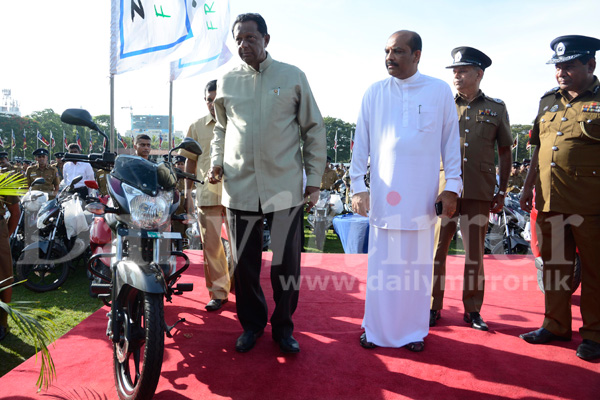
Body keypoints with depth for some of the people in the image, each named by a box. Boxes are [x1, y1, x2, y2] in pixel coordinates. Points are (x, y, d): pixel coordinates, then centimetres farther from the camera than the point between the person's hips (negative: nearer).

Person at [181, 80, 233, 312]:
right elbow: (190, 161, 16)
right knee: (211, 246, 2)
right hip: (207, 194, 1)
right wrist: (188, 193, 11)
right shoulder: (196, 127, 12)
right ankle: (218, 292, 15)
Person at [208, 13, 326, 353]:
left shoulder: (293, 77, 4)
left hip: (285, 187, -2)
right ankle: (252, 323, 30)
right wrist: (217, 162, 7)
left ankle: (283, 325, 25)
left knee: (286, 264, 4)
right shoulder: (227, 82, 10)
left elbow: (314, 129, 6)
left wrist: (315, 178, 2)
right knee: (244, 263, 9)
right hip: (240, 186, 2)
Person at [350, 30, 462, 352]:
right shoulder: (374, 93, 5)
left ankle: (413, 331, 24)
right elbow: (361, 143, 6)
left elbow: (450, 141, 6)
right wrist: (357, 186, 0)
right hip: (383, 195, 0)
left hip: (422, 196, 0)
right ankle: (376, 329, 21)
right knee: (381, 264, 5)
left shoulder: (440, 91, 4)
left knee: (418, 264, 7)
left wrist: (452, 186, 1)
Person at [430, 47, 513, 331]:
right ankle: (433, 308, 16)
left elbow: (505, 152, 13)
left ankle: (473, 310, 22)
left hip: (479, 194, 0)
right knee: (436, 251, 2)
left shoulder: (496, 109, 10)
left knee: (475, 254, 8)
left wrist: (502, 192, 9)